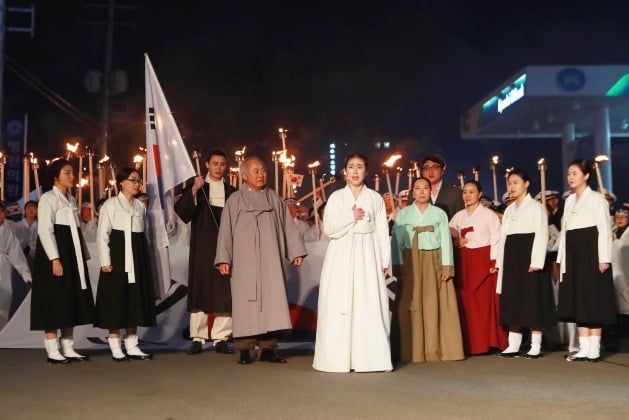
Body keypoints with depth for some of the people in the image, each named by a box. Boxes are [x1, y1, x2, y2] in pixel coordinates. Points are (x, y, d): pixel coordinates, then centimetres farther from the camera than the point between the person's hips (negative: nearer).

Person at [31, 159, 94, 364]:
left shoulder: (71, 200, 18)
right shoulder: (48, 198, -6)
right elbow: (44, 230, -15)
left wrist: (84, 256, 11)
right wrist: (55, 259, -22)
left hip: (72, 255, 8)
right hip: (55, 256, -8)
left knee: (70, 301, 8)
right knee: (54, 302, -6)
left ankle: (68, 349, 12)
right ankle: (52, 351, -3)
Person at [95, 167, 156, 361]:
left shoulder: (141, 206, 15)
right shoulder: (111, 204, -1)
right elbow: (102, 234, -6)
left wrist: (144, 259, 8)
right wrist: (105, 261, -14)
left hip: (137, 258, 6)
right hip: (117, 256, -6)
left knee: (136, 299, 6)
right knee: (116, 299, -5)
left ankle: (132, 346, 12)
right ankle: (115, 347, 1)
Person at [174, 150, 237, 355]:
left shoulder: (232, 192, 11)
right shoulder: (196, 187, 6)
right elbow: (182, 212, -9)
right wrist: (193, 191, -22)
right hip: (202, 249, -1)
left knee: (224, 294, -1)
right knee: (200, 291, -1)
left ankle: (221, 338, 3)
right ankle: (197, 338, 3)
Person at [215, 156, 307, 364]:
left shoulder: (274, 198, 11)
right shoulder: (234, 200, 3)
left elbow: (288, 225, 11)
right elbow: (226, 231, 0)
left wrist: (296, 251, 5)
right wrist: (223, 259, -7)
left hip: (271, 260, 3)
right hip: (244, 262, -2)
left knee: (271, 302, -1)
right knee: (246, 303, -2)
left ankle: (268, 347, 5)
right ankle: (245, 349, 2)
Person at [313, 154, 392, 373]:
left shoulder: (375, 198, 8)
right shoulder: (336, 197, 7)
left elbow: (382, 231, 5)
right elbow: (328, 228, -1)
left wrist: (384, 261, 0)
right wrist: (350, 217, -11)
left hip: (367, 256, 0)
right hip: (341, 256, 0)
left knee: (370, 306, -4)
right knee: (339, 305, -4)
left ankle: (369, 357, -1)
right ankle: (339, 357, -1)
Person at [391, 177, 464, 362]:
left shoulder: (440, 214, 7)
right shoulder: (403, 214, 5)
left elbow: (445, 241, 3)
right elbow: (397, 241, 0)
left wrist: (446, 266, -6)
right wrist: (398, 266, -10)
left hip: (434, 263, 1)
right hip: (411, 263, -1)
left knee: (435, 307, -1)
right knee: (411, 307, -2)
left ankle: (435, 350, 4)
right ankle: (413, 352, 2)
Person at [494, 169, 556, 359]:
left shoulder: (536, 207, -1)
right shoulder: (509, 210, 19)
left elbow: (541, 235, -9)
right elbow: (503, 237, 16)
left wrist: (536, 262, -18)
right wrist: (500, 262, 8)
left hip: (528, 257, -7)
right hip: (511, 258, 7)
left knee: (532, 300, -6)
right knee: (512, 301, 6)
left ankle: (535, 347, -2)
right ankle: (513, 345, 9)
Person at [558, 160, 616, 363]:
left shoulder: (597, 199, -3)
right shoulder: (569, 201, 17)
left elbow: (604, 230, -8)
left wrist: (604, 258, -16)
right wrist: (562, 258, 10)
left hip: (591, 252, -7)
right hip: (573, 254, 7)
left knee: (593, 300, -5)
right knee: (577, 300, 5)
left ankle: (594, 350, -2)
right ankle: (584, 348, 8)